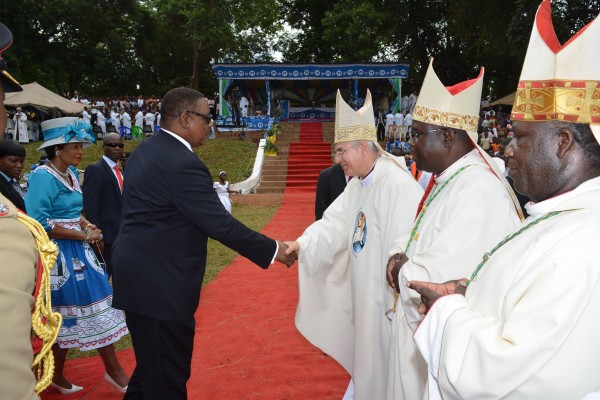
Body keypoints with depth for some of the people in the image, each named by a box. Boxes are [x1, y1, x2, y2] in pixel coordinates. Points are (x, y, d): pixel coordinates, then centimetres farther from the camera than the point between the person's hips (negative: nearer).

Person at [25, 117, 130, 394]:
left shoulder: (71, 173, 8)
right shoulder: (43, 176, -17)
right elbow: (40, 224, -21)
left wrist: (88, 225, -1)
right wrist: (83, 235, -16)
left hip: (77, 251, 8)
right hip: (58, 254, -8)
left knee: (95, 303, 10)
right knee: (62, 315, 3)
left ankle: (113, 370, 21)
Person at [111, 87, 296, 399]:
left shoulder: (145, 151, 9)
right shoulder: (182, 163, -22)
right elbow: (220, 224, -22)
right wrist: (272, 250, -13)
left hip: (141, 274, 10)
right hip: (159, 283, -10)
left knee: (153, 366, 23)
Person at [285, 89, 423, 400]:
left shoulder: (397, 184, -24)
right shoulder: (357, 185, 6)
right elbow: (334, 223, 0)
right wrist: (302, 244, -16)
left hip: (388, 297, -8)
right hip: (363, 294, 8)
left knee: (383, 369, 10)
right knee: (365, 359, 24)